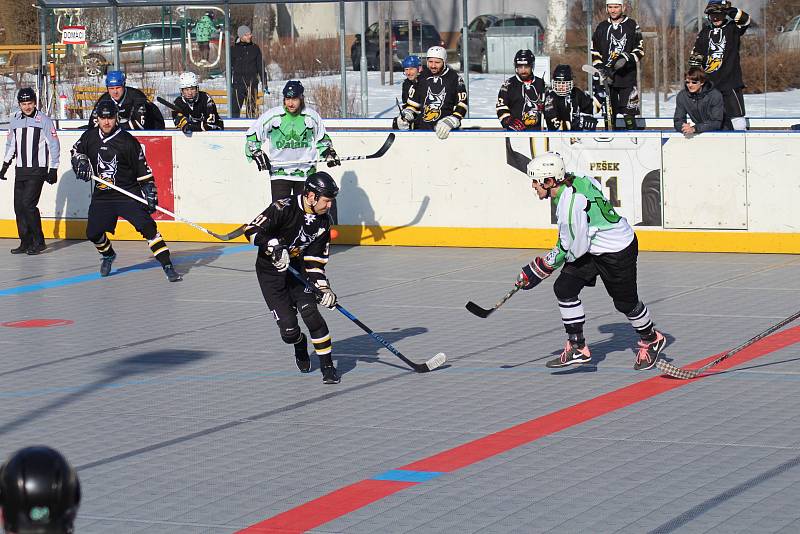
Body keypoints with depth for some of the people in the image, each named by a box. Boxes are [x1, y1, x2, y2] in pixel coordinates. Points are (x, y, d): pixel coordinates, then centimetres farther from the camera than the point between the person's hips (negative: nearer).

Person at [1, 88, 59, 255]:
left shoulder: (44, 120, -6)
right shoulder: (15, 120, 10)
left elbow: (54, 145, -4)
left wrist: (53, 169, -7)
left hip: (37, 170, -6)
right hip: (20, 170, 6)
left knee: (28, 204, -15)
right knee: (19, 206, 2)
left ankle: (39, 242, -6)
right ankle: (26, 243, 11)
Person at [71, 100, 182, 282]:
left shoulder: (127, 141, -10)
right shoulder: (90, 137, 1)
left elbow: (142, 168, -6)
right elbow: (77, 150, 20)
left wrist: (149, 190, -10)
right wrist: (81, 162, -1)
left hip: (128, 193, -4)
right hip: (102, 196, 4)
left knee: (146, 225, -17)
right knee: (93, 233, 5)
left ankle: (167, 265, -17)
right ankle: (108, 255, 38)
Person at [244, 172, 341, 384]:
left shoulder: (323, 221, -4)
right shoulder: (283, 209, -23)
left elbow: (315, 260, 0)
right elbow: (252, 231, -24)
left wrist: (323, 287, -12)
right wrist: (275, 248, -37)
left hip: (298, 270, 4)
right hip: (271, 272, -4)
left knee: (311, 313, -16)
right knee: (288, 328, -9)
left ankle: (327, 366, -7)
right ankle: (300, 345, 28)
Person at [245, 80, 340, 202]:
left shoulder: (312, 116, 0)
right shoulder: (273, 115, -7)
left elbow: (322, 138, 17)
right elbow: (253, 133, 1)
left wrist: (329, 153, 5)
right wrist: (256, 153, -9)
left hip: (306, 173, 2)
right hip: (279, 172, -2)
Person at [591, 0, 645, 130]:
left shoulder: (632, 26, 4)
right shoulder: (601, 28, 13)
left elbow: (639, 50, 4)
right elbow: (594, 52, 15)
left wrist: (628, 58, -14)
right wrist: (601, 68, 0)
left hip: (627, 75, -3)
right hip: (607, 77, 3)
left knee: (629, 112, -9)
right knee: (609, 114, 3)